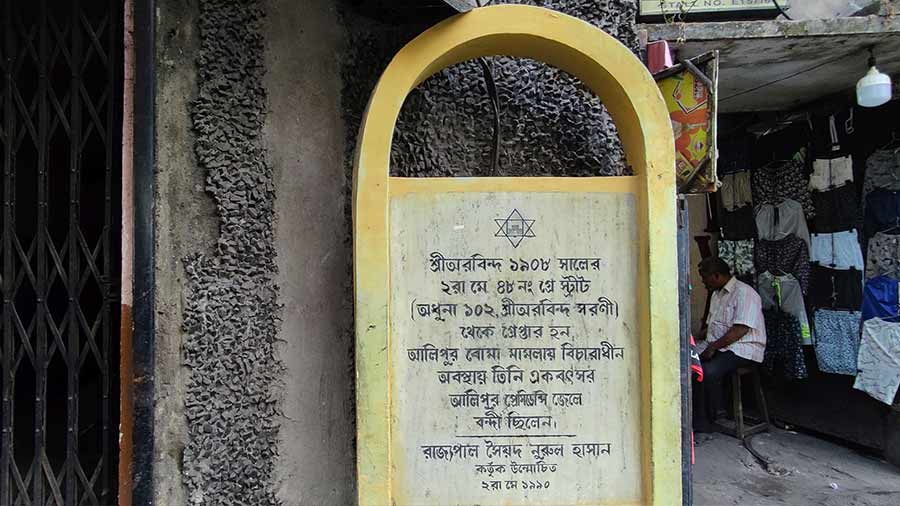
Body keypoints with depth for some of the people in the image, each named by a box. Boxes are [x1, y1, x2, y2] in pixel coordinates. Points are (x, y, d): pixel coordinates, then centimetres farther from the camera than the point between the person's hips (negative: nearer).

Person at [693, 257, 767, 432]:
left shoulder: (744, 292, -12)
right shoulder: (717, 294, 19)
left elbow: (740, 330, -21)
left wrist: (713, 347, -20)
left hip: (742, 349, -9)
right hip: (717, 345, 9)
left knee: (708, 371, -33)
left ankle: (705, 423, -17)